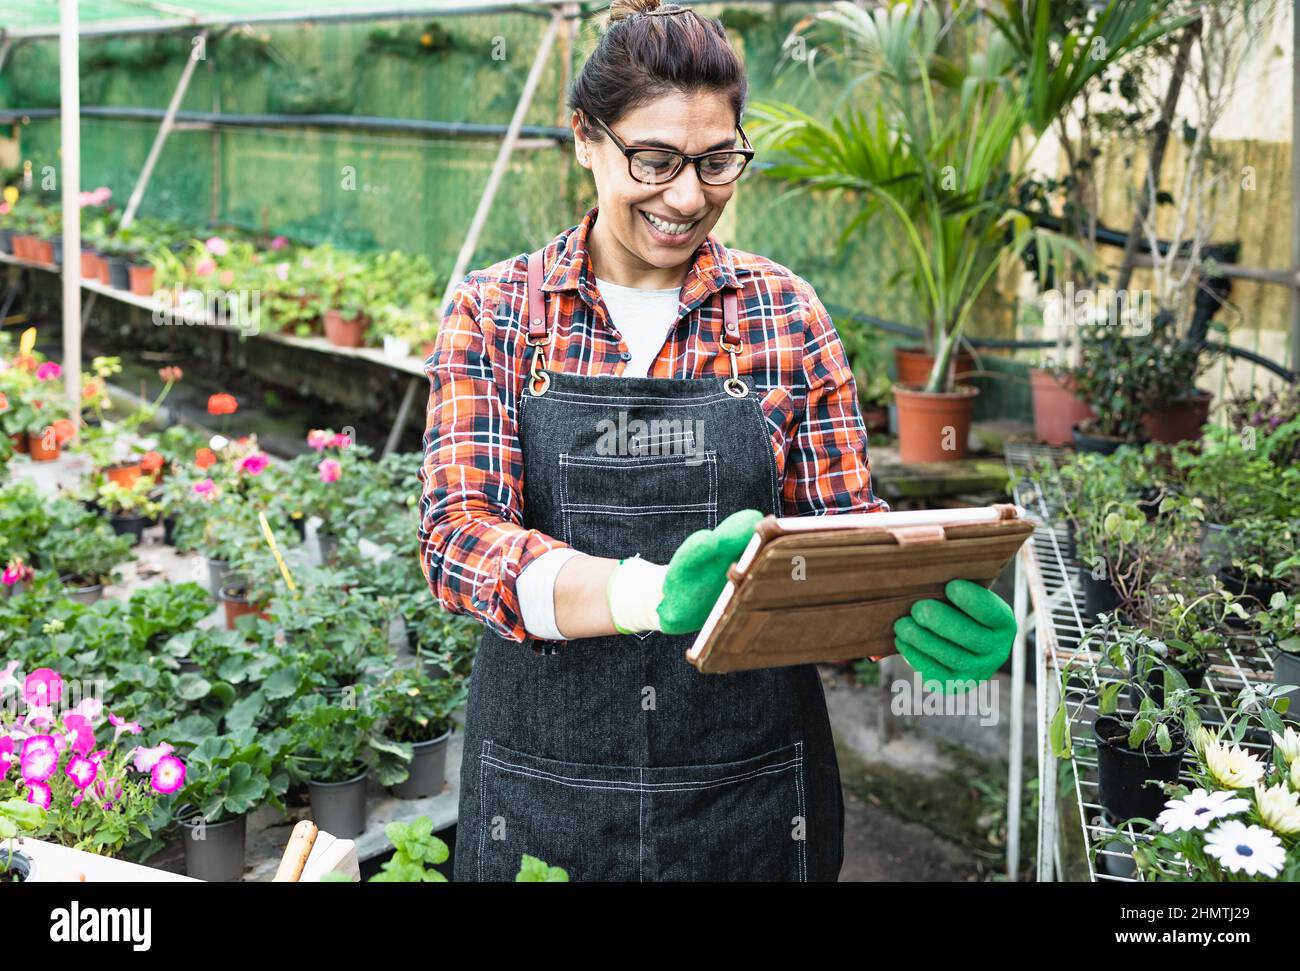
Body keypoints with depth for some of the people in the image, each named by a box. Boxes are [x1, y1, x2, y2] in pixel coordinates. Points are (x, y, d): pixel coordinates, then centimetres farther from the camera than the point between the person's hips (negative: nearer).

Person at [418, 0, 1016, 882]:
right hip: (545, 793, -1)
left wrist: (928, 612, -23)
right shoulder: (495, 312, -2)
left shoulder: (784, 312, 1)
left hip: (750, 790, 1)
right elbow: (458, 535, -13)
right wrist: (647, 592, -33)